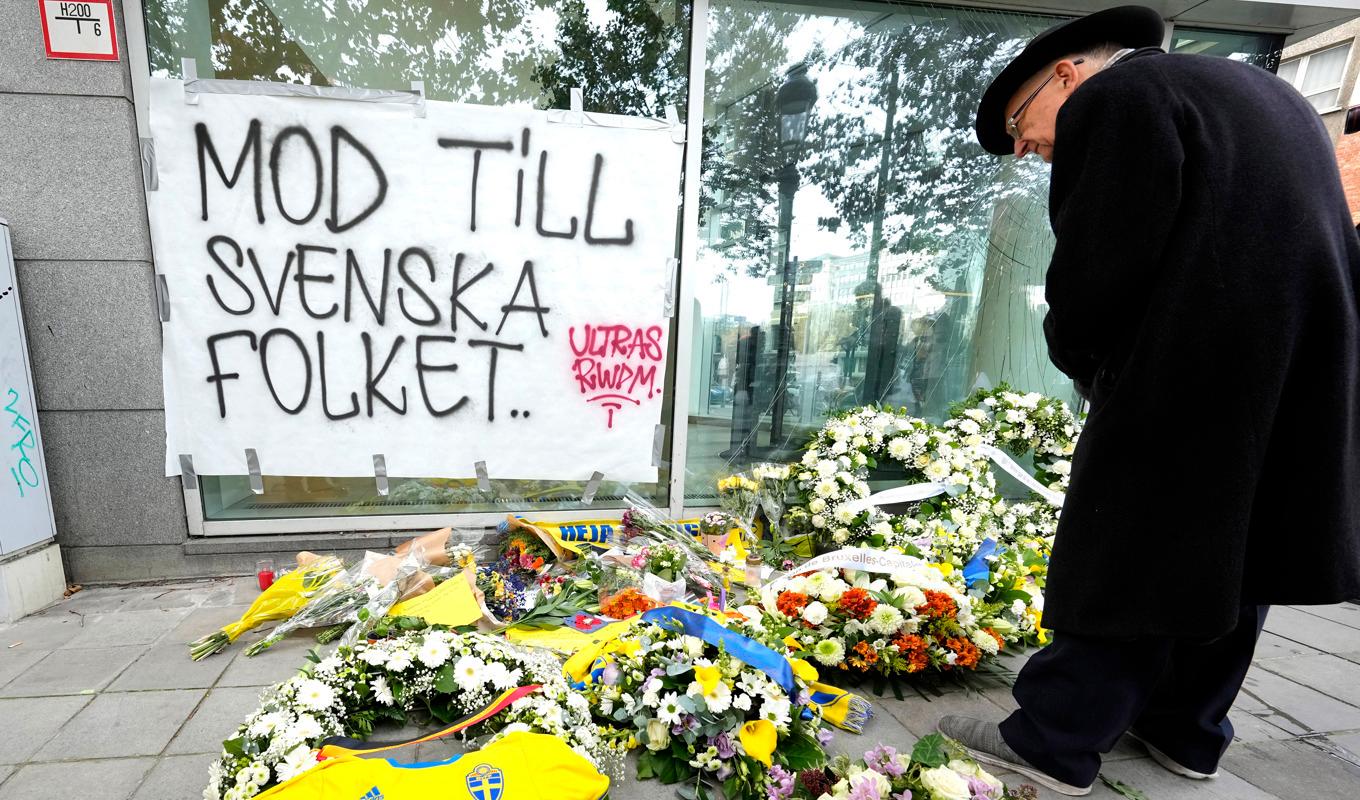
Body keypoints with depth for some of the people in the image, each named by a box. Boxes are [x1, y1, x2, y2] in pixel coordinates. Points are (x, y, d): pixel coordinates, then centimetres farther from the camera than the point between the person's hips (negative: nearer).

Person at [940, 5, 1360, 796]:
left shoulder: (1111, 99, -6)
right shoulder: (1257, 88, 22)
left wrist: (1083, 360, 2)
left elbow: (1097, 274, -16)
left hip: (1191, 387, -9)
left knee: (1125, 561, 0)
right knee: (1229, 558, 17)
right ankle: (1187, 729, 33)